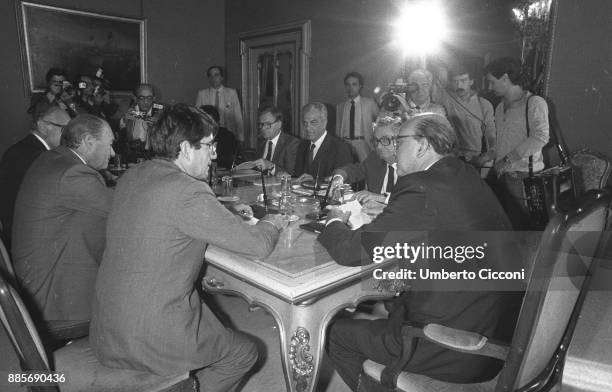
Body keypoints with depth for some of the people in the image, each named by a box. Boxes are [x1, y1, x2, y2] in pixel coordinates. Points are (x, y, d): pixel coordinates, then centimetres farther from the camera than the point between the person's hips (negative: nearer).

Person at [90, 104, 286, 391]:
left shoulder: (132, 176, 3)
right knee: (244, 353, 12)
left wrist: (226, 214, 12)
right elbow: (258, 246, -21)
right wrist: (271, 223, 2)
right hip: (149, 339, -8)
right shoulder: (187, 191, -24)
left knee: (208, 311, 29)